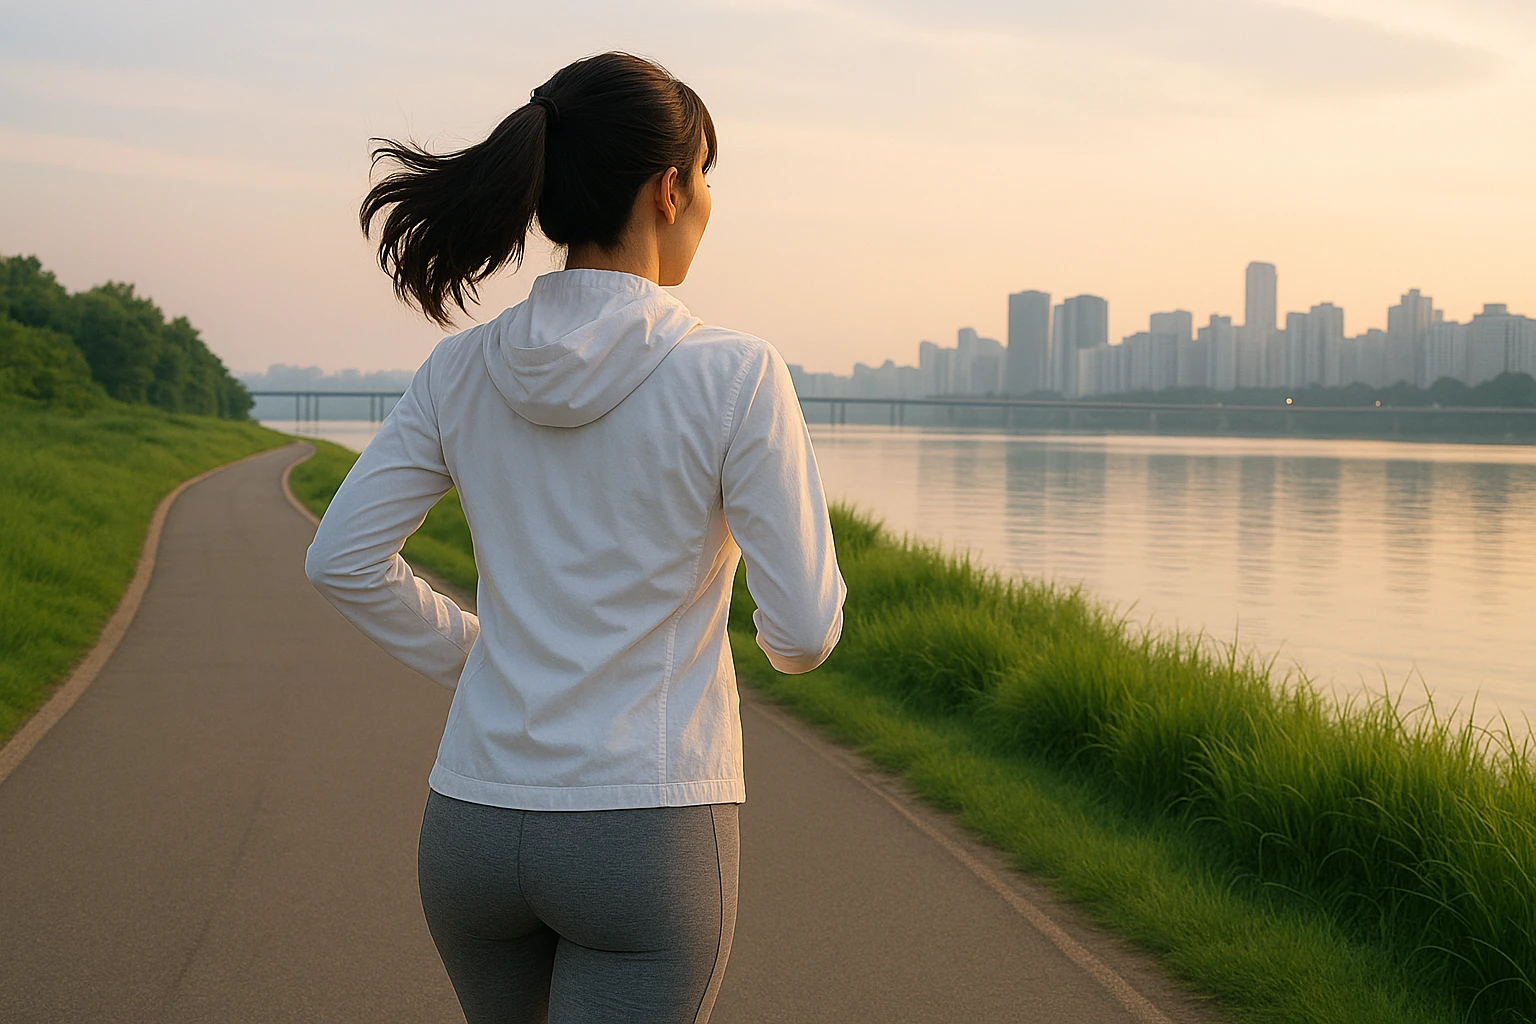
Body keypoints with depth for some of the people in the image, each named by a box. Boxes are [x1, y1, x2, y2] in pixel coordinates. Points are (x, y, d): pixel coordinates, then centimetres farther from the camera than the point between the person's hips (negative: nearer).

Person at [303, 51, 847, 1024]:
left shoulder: (462, 369, 1)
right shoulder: (733, 376, -13)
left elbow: (342, 558, 3)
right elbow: (804, 629, -11)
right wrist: (788, 637, 15)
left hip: (478, 824, 6)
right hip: (649, 837, -5)